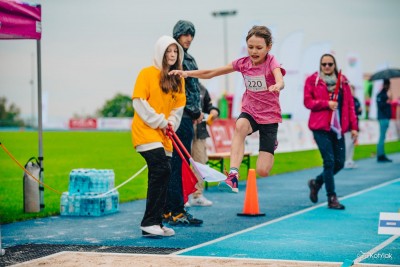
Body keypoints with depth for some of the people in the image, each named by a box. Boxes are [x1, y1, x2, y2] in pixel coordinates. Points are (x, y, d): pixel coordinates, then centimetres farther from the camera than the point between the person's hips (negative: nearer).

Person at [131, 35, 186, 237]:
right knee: (162, 170, -19)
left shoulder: (178, 78, 13)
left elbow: (179, 106, 14)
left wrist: (170, 123, -4)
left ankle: (155, 223, 13)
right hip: (146, 131, -6)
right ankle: (149, 223, -15)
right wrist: (159, 121, -11)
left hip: (165, 136, 6)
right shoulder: (147, 73, -3)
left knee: (161, 176, 5)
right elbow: (139, 102, -8)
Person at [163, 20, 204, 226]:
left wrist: (197, 111, 10)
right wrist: (194, 111, -10)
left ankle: (168, 210, 14)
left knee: (177, 164, 10)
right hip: (179, 117, -9)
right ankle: (176, 212, -6)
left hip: (187, 118, 9)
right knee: (176, 164, -7)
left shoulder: (189, 59, 20)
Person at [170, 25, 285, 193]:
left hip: (269, 116, -3)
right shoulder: (243, 63, -2)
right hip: (250, 111, 3)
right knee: (240, 126, -39)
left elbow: (280, 81, -37)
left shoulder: (271, 63, -14)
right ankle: (233, 176, -46)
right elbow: (211, 73, 3)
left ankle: (272, 143, 22)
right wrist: (187, 73, -11)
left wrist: (277, 86, -61)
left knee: (262, 171, -12)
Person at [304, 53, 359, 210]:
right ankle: (332, 198, 2)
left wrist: (353, 127, 3)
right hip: (320, 127, -4)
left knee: (339, 163, 4)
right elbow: (308, 101, -4)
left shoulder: (342, 81, 9)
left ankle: (316, 182, 31)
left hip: (338, 127, 4)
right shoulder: (312, 80, 1)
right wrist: (327, 104, -17)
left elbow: (350, 104, 8)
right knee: (329, 161, -9)